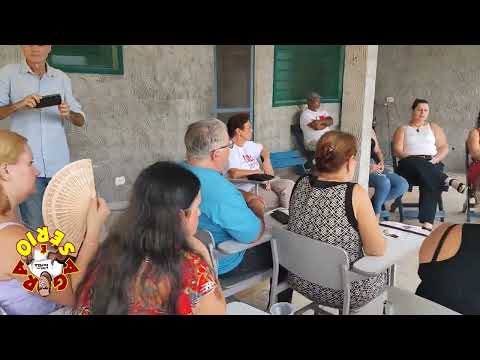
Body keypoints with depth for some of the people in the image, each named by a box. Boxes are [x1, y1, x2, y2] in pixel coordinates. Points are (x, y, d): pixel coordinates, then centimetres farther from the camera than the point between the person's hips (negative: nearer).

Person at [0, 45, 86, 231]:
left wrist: (69, 114, -11)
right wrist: (19, 105, -19)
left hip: (59, 164, 2)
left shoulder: (62, 78, 10)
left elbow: (81, 120, 11)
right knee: (35, 227, 0)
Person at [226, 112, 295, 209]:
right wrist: (257, 171, -18)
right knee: (281, 200, -23)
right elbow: (234, 174, -32)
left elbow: (264, 149, 31)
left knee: (289, 184, -12)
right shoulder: (230, 151, -16)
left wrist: (266, 160, 7)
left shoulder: (248, 144, 12)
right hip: (248, 189, -9)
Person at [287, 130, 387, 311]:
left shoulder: (301, 184, -7)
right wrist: (371, 224, 4)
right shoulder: (355, 193, -23)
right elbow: (377, 250, -15)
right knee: (383, 271, 26)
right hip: (343, 291, -5)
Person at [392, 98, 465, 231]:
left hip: (432, 164, 1)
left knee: (430, 181, -35)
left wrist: (436, 159, -7)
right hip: (410, 164, -1)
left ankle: (427, 221, -44)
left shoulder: (434, 128, 25)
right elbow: (397, 151, 4)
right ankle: (448, 180, -48)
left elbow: (444, 148, 14)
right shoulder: (402, 129, 18)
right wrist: (412, 158, -14)